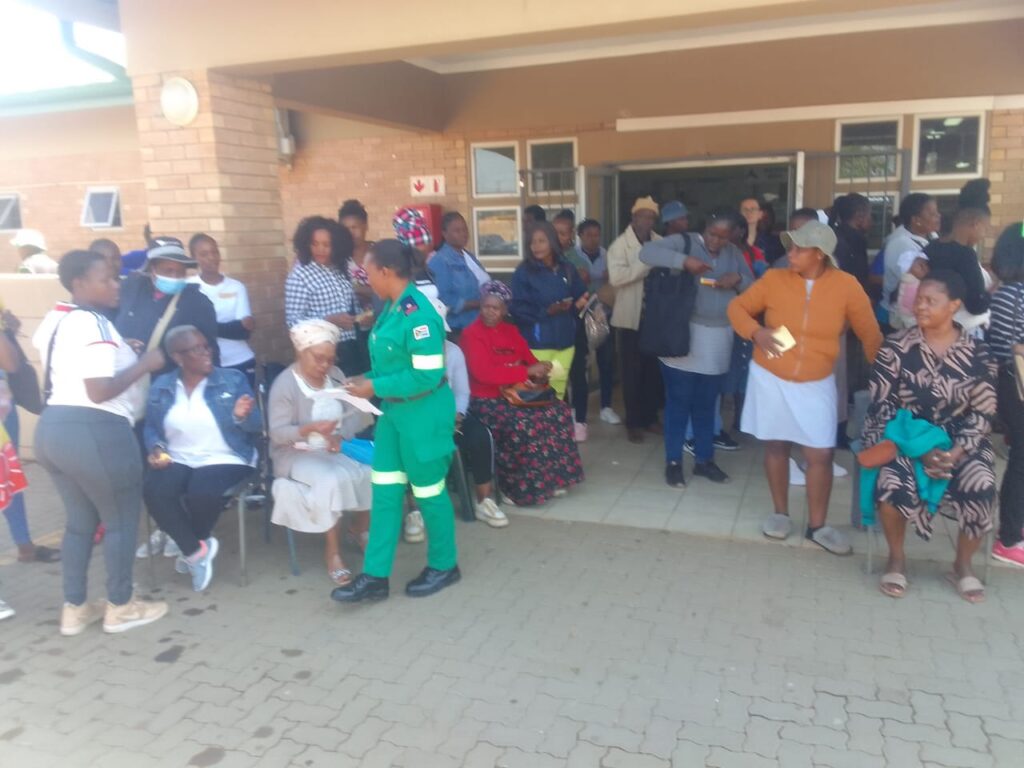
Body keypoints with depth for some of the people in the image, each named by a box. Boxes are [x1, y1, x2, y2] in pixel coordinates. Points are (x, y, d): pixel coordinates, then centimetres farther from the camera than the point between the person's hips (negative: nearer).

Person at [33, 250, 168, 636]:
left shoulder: (56, 318, 13)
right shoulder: (93, 324, -17)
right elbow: (100, 391, -24)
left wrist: (119, 353, 17)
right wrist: (144, 363, -14)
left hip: (52, 428, 10)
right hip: (93, 433, -10)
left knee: (80, 519, 20)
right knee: (121, 520, 7)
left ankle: (74, 609, 29)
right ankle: (120, 607, 19)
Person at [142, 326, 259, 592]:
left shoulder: (234, 379, 0)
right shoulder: (161, 387, 8)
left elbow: (255, 427, -4)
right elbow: (151, 428, 13)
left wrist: (242, 417, -26)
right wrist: (156, 448, -8)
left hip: (225, 460, -3)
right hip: (177, 460, 3)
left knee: (202, 493, -33)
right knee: (153, 490, -28)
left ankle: (190, 548, 1)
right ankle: (197, 549, -10)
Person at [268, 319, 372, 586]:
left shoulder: (335, 375, 7)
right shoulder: (284, 384, -10)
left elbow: (355, 414, 3)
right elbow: (277, 433, -16)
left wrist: (341, 435, -18)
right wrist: (311, 428, -32)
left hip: (336, 447, 5)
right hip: (297, 453, -5)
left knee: (369, 471, -22)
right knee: (332, 480, -34)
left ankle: (360, 528, 5)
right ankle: (333, 551, -16)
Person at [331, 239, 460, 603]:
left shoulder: (418, 314, -22)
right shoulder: (392, 306, 5)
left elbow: (428, 375, -26)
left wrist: (374, 387, -20)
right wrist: (369, 380, -1)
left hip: (424, 413, -9)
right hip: (393, 410, 9)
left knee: (428, 490, 8)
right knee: (385, 491, 10)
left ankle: (444, 566, 29)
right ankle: (376, 575, 18)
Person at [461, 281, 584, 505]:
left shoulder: (511, 330, 12)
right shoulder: (471, 335, -10)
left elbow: (529, 359, 11)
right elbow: (484, 373, -22)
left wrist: (540, 370, -14)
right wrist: (527, 371, -23)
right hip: (487, 401, -7)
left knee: (559, 412, -12)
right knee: (522, 424, -31)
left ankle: (553, 477, -2)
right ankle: (519, 488, -13)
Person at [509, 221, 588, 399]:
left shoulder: (568, 269, 9)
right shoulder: (523, 272, -4)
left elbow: (580, 298, 13)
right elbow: (518, 309, -10)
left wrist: (580, 303, -10)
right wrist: (546, 311, -19)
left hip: (565, 340, 5)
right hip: (538, 343, -4)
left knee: (558, 392, 12)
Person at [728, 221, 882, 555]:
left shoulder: (846, 285, -11)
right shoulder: (774, 279, -8)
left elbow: (870, 334, -3)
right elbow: (737, 307, 2)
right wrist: (756, 332, -16)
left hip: (816, 384, 0)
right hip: (770, 377, 1)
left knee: (821, 454, 0)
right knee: (776, 446, 11)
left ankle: (817, 525, 17)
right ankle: (781, 514, 28)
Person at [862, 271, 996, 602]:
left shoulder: (977, 355, -1)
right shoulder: (896, 347, -5)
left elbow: (982, 414, -1)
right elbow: (882, 405, -7)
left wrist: (957, 452, -18)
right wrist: (919, 449, -17)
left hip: (959, 441, 2)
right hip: (905, 436, -1)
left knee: (981, 490, -26)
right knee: (893, 483, -31)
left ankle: (963, 564, 3)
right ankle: (897, 558, -2)